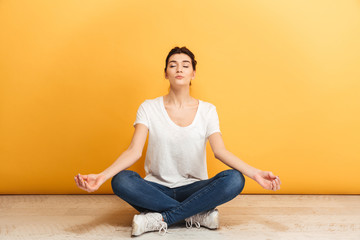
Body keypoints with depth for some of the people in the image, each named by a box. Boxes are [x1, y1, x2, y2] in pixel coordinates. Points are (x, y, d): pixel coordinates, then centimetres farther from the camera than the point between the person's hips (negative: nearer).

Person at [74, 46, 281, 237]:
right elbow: (134, 151, -8)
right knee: (121, 181, -31)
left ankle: (160, 219, -23)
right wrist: (101, 177, -25)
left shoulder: (207, 110, 5)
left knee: (234, 179, -28)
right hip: (157, 188, 0)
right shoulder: (149, 108, 3)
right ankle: (199, 215, -23)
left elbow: (220, 151, -7)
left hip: (193, 189, 1)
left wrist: (255, 173, -25)